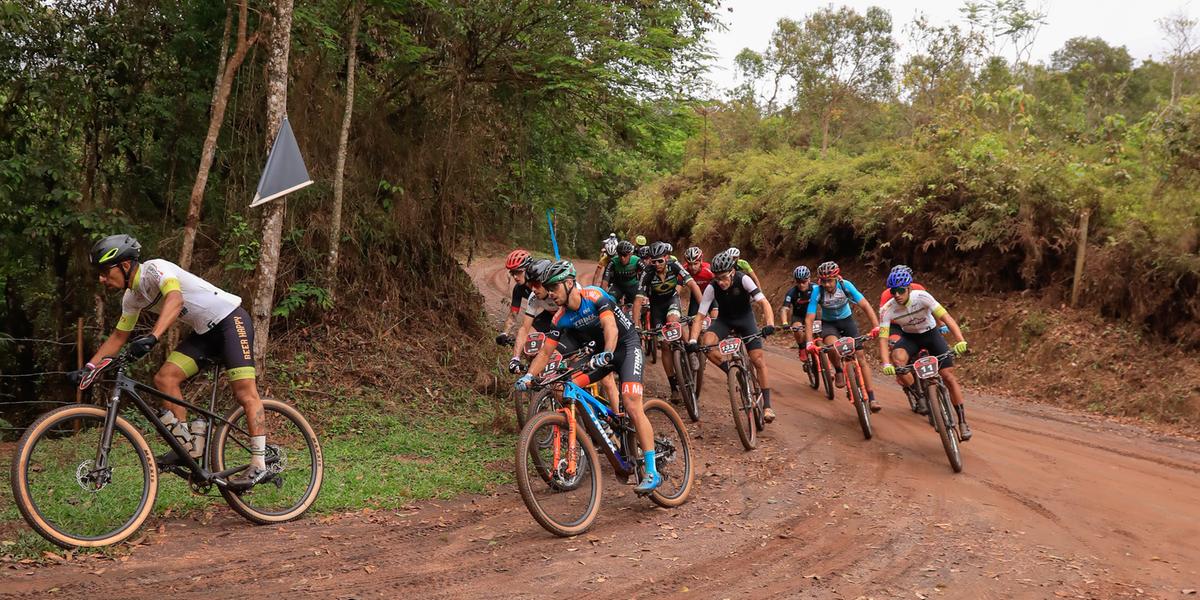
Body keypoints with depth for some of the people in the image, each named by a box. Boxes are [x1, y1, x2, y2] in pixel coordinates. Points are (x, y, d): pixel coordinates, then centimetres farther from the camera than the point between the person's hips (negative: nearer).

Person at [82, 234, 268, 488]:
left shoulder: (155, 269, -20)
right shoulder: (132, 298, 7)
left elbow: (175, 299, -39)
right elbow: (118, 336, 18)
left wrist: (152, 337, -52)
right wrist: (89, 367, 8)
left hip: (231, 319, -9)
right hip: (204, 332, 9)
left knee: (245, 392, -17)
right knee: (164, 378, -6)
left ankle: (259, 466, -19)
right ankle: (188, 445, 1)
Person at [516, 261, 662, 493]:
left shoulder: (594, 296, -23)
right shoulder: (561, 318, -7)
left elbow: (610, 327, -36)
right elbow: (545, 352, -6)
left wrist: (607, 354, -54)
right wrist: (529, 376, -22)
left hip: (626, 345, -6)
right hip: (599, 352, 7)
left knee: (632, 405, -22)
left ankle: (652, 473, -21)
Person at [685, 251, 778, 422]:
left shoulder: (743, 279, -28)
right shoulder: (712, 288, -25)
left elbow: (763, 302, -33)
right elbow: (700, 316, -25)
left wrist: (770, 324, -50)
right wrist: (692, 340, -39)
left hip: (745, 318, -1)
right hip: (724, 319, 1)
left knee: (759, 360, -13)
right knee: (707, 344, -30)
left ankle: (767, 405, -4)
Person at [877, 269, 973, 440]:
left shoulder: (922, 297, -30)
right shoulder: (887, 310, -24)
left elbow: (946, 317, -35)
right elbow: (883, 338, -27)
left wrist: (961, 341, -49)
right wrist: (886, 364, -43)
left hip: (931, 333, -1)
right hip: (909, 337, 1)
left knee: (948, 375, -11)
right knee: (897, 358, -32)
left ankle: (962, 421, 1)